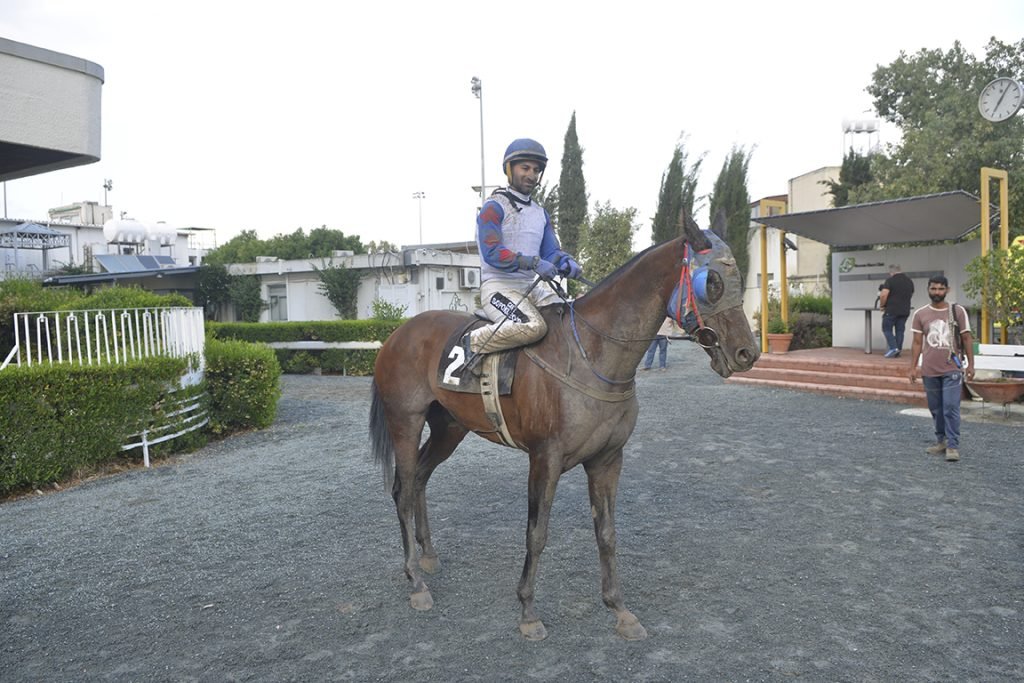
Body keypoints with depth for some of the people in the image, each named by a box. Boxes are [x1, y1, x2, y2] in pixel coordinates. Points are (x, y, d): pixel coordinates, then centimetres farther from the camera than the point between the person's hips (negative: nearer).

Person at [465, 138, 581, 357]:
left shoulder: (540, 213, 19)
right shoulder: (494, 206, -6)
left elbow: (551, 252, 13)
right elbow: (491, 253, -18)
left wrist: (567, 263, -12)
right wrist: (534, 263, -28)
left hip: (531, 287, 8)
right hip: (498, 286, -8)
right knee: (533, 326, -32)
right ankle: (474, 342, -14)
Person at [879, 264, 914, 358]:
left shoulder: (890, 280, -10)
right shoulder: (909, 281, 12)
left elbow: (884, 295, -18)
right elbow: (911, 294, 21)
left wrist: (882, 305, -4)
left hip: (891, 310, -6)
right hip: (905, 310, 6)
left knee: (887, 329, 3)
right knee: (900, 330, 10)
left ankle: (893, 348, -10)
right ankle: (898, 351, 10)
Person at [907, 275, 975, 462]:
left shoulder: (958, 311, 0)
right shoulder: (920, 314, 3)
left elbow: (966, 339, 4)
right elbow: (917, 343, 6)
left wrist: (970, 364, -1)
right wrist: (913, 367, 2)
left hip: (952, 370, -2)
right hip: (929, 371, 3)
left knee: (951, 408, -8)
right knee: (936, 409, 12)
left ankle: (953, 446, -3)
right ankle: (941, 441, 24)